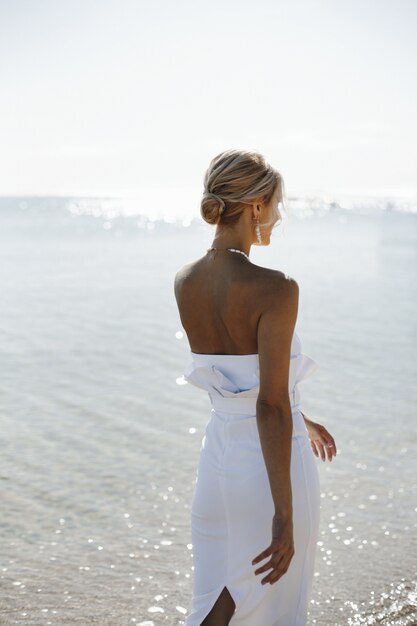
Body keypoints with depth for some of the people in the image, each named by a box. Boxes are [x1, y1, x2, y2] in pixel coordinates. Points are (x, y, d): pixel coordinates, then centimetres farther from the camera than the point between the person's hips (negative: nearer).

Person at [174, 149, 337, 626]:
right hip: (270, 464, -6)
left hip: (219, 454, 6)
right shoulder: (275, 289, -21)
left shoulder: (185, 282, 0)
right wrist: (284, 515, -22)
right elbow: (271, 407, -25)